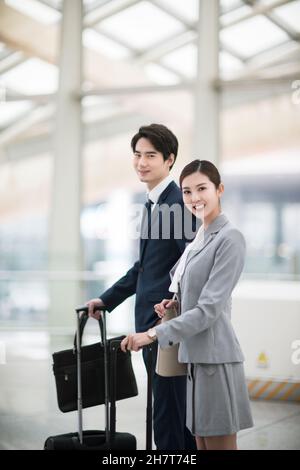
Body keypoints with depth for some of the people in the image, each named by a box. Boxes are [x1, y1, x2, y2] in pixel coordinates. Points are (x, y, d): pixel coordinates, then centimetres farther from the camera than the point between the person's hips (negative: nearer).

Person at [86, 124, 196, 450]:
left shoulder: (178, 202, -13)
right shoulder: (152, 203, 15)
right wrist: (107, 300, 23)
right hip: (150, 321, 9)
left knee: (167, 414, -4)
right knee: (180, 410, 16)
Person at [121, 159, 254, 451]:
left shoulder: (230, 238, -13)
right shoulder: (199, 238, 14)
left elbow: (209, 309, -18)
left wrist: (154, 335, -19)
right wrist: (175, 304, 4)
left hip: (213, 356, -9)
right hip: (194, 355, 9)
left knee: (219, 443, -1)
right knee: (201, 443, 13)